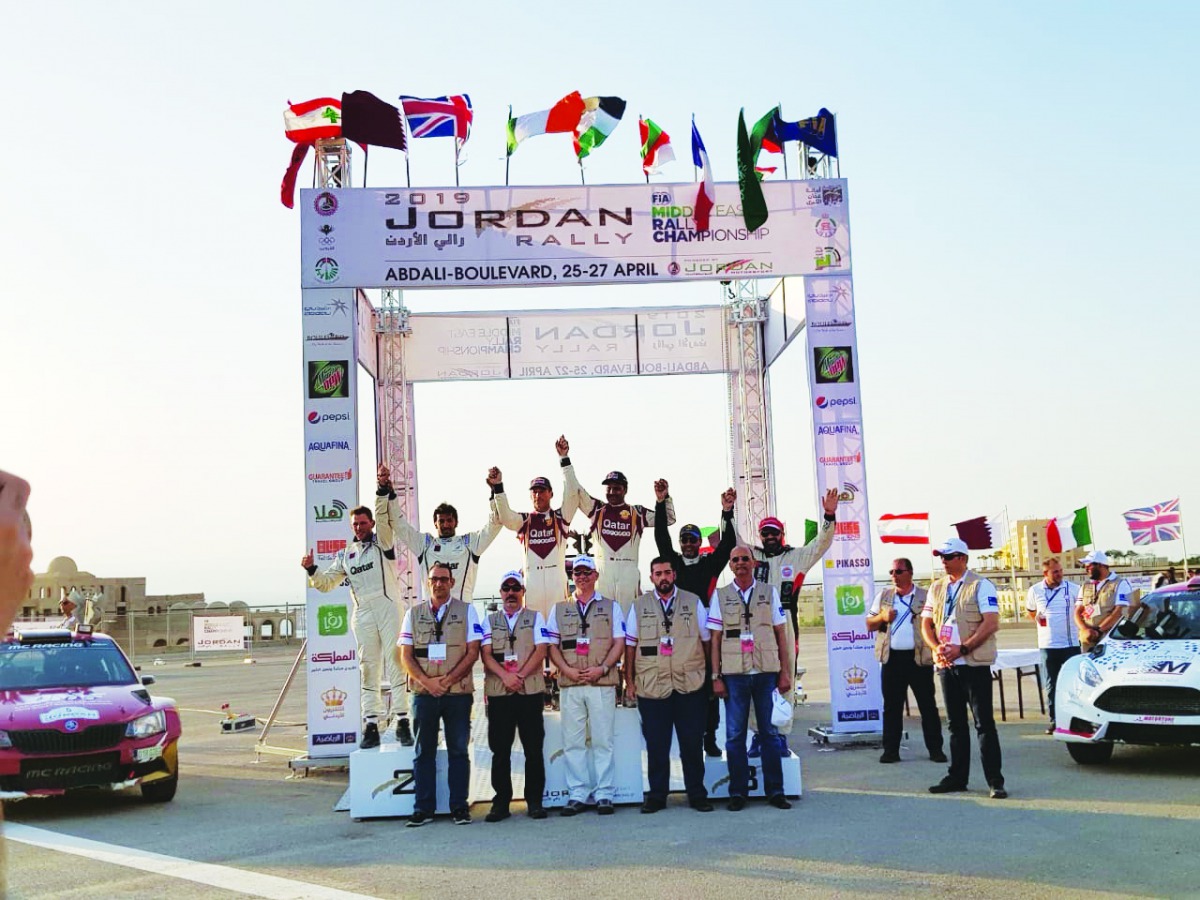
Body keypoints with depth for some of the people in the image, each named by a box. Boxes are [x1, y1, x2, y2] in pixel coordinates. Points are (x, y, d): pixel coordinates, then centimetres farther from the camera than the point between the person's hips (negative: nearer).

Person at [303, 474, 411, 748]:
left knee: (395, 663, -7)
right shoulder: (345, 554, 18)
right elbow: (326, 584, 20)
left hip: (388, 608, -4)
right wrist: (312, 570, 2)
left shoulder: (382, 541, 6)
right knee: (368, 668, 4)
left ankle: (402, 721, -8)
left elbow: (384, 518, -13)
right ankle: (371, 725, 6)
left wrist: (382, 490, -26)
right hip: (362, 614, 4)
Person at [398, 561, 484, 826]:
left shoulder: (467, 611, 4)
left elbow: (473, 652, -1)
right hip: (424, 693, 1)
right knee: (423, 752, 4)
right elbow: (406, 656, 5)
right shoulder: (414, 614, 9)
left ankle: (459, 807, 9)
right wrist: (428, 681, -10)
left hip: (458, 693, -1)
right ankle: (423, 808, 10)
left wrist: (448, 680, -12)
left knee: (458, 750, 3)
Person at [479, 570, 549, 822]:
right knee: (500, 750, 3)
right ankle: (501, 802, 8)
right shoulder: (490, 621, 13)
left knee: (533, 749, 1)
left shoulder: (535, 618, 10)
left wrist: (520, 675, -13)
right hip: (498, 693, 1)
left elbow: (540, 650, -1)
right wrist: (505, 676, -14)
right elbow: (486, 654, 2)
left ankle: (535, 801, 7)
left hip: (530, 691, -1)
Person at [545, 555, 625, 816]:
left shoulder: (610, 607, 11)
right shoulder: (559, 609, 15)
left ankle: (604, 794, 3)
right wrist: (567, 670, -6)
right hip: (570, 685, 2)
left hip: (602, 683, -2)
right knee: (572, 742, 2)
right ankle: (577, 794, 7)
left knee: (603, 740, -2)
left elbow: (619, 643, 5)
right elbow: (552, 646, 11)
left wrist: (602, 669, -9)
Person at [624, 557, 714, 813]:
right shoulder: (639, 606, 7)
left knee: (693, 743, 5)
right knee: (656, 745, 4)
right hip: (651, 687, 0)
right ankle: (656, 795, 14)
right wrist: (629, 681, 3)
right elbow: (630, 646, 7)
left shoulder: (693, 602, 7)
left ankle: (697, 794, 15)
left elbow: (706, 641, 9)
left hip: (690, 685, 0)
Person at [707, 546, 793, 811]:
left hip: (766, 672, 0)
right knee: (735, 735, 2)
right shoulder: (720, 595, 6)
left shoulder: (769, 592, 8)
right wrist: (716, 677, -1)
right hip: (734, 674, 0)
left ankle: (775, 791, 12)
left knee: (770, 732, 4)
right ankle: (738, 792, 9)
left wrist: (785, 672, 2)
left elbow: (781, 634, 8)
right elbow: (715, 639, 5)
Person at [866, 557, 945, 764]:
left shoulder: (925, 597, 3)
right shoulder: (883, 596, 12)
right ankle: (891, 750, 10)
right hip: (892, 659, 3)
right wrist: (882, 617, -7)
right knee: (891, 706, 5)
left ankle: (935, 748, 10)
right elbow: (869, 624, 13)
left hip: (919, 658, -2)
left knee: (927, 704, 3)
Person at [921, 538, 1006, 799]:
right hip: (946, 665, 6)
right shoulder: (936, 588, 14)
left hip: (975, 663, -6)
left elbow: (991, 623, -14)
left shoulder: (981, 586, -5)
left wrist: (961, 649, -19)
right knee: (955, 724, 12)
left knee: (984, 723, -5)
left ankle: (995, 781, -2)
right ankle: (957, 777, 18)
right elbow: (926, 623, 13)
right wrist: (937, 648, -7)